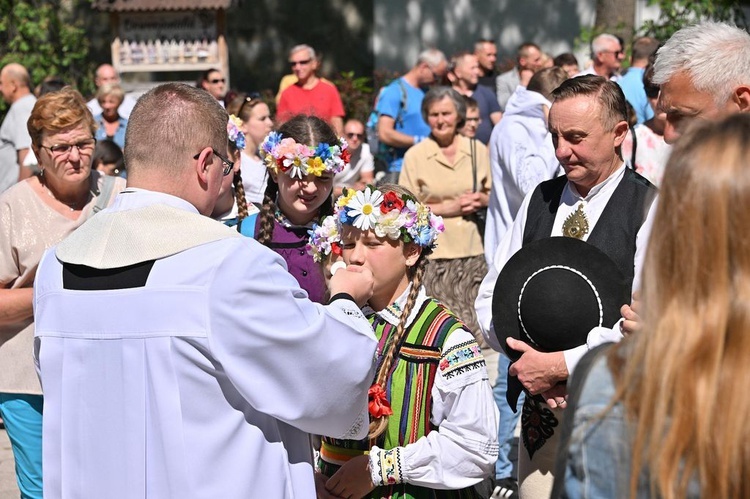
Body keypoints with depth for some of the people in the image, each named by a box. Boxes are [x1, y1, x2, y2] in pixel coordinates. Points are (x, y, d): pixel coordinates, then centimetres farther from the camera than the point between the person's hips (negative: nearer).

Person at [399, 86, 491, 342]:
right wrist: (449, 208, -11)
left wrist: (483, 200, -4)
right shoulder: (415, 156, 0)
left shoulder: (478, 150, 9)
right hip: (433, 252, -3)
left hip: (472, 250, 3)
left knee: (473, 327, 1)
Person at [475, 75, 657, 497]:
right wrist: (531, 363, -5)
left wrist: (561, 365, -15)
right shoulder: (540, 199, 10)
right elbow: (492, 297, 10)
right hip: (543, 407, 5)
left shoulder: (649, 206, -8)